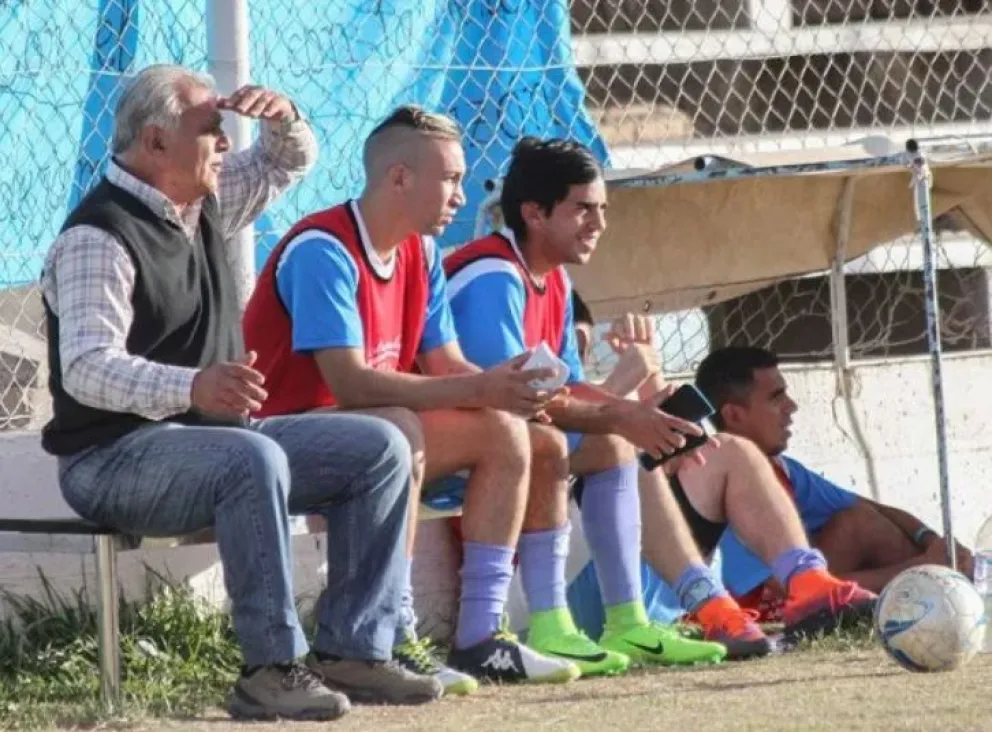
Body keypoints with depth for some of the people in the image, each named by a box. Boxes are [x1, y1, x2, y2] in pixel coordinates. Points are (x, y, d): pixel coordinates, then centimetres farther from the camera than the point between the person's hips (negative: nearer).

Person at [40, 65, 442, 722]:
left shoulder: (202, 205, 12)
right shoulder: (98, 238, -17)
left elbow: (289, 163, 29)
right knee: (252, 460, -39)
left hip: (214, 435, 10)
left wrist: (283, 118, 3)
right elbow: (86, 367, -30)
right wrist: (191, 387, -47)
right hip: (116, 456, -9)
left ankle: (352, 651, -9)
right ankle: (271, 669, -36)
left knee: (380, 449, -3)